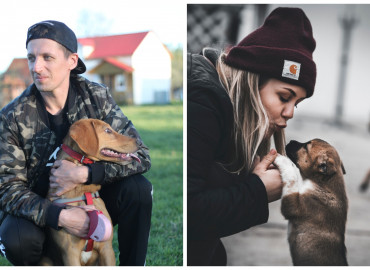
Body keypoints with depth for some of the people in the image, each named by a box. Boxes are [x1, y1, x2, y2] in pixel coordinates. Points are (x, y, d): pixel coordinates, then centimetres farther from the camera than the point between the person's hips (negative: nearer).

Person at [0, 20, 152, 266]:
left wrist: (84, 174, -30)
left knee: (137, 188, -25)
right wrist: (60, 216, -32)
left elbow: (141, 156, -17)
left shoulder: (97, 96, -13)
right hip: (44, 210, 0)